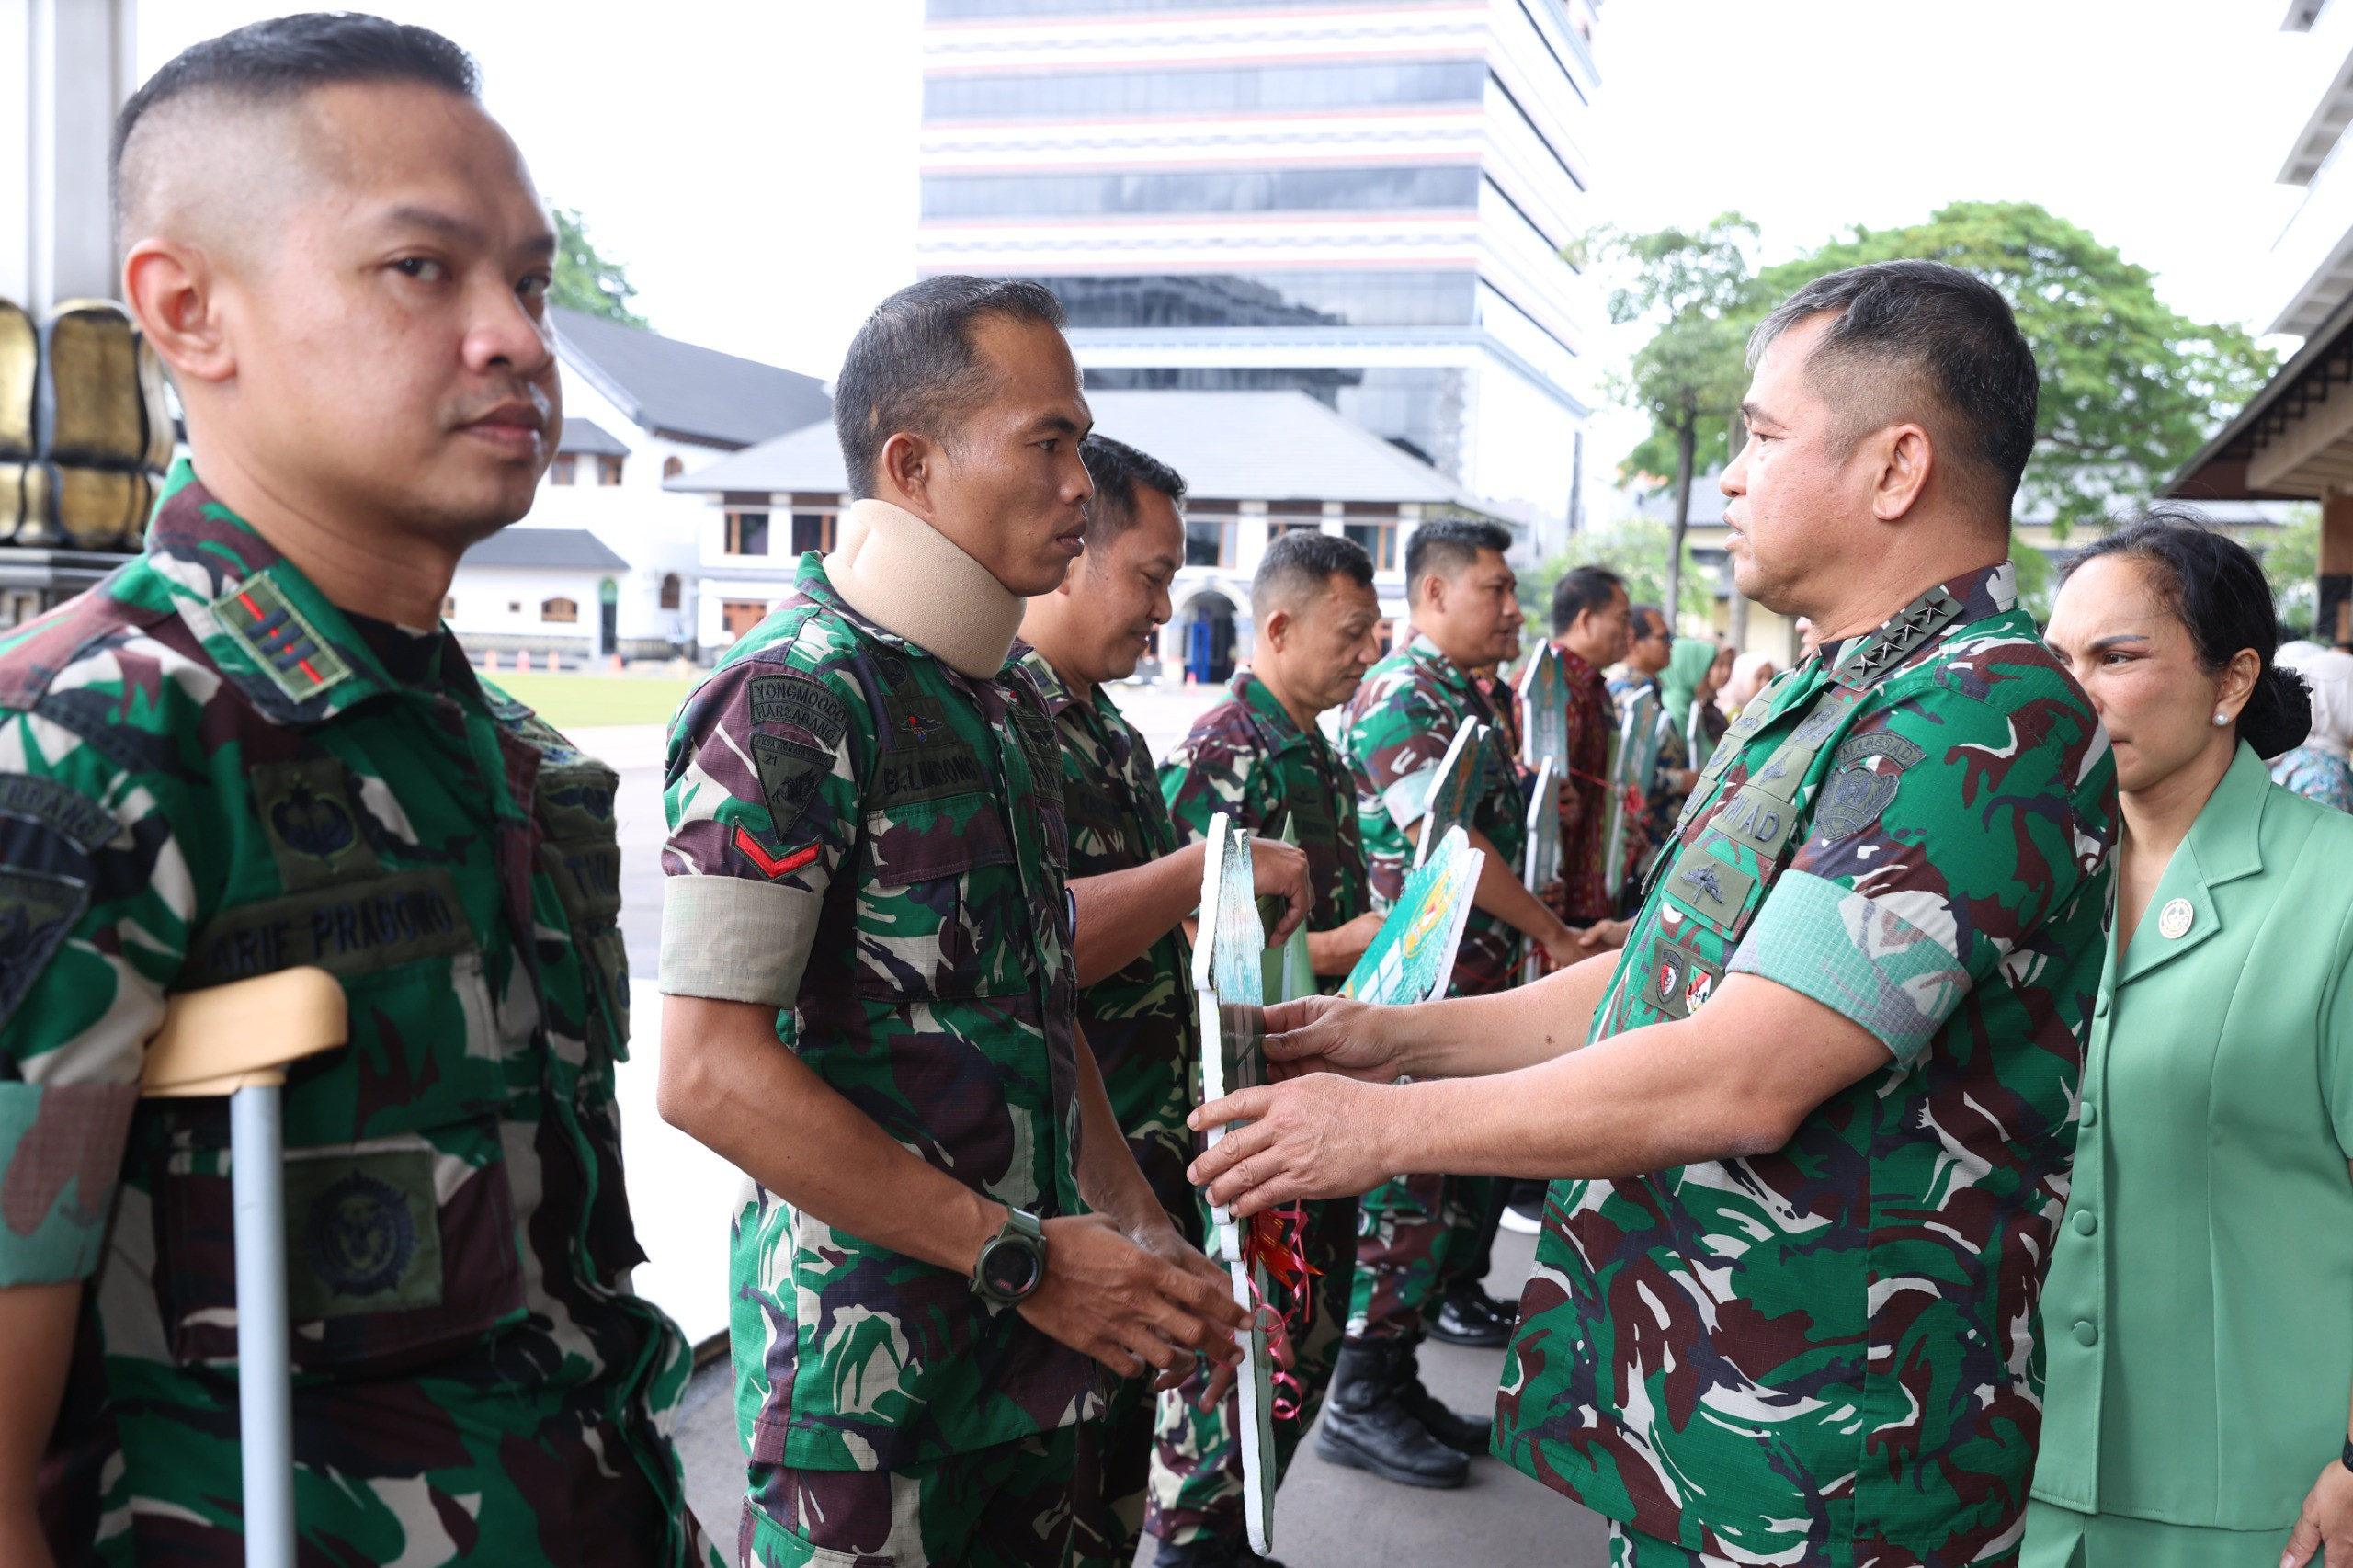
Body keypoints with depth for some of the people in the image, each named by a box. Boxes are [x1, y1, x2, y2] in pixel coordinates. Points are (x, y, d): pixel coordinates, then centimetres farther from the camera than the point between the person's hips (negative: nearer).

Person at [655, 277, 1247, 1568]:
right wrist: (1020, 1257, -18)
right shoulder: (792, 695, -16)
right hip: (869, 1369, -8)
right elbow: (708, 1072, -22)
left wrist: (1137, 1228, 8)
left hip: (1041, 1341, 8)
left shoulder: (1013, 701, 11)